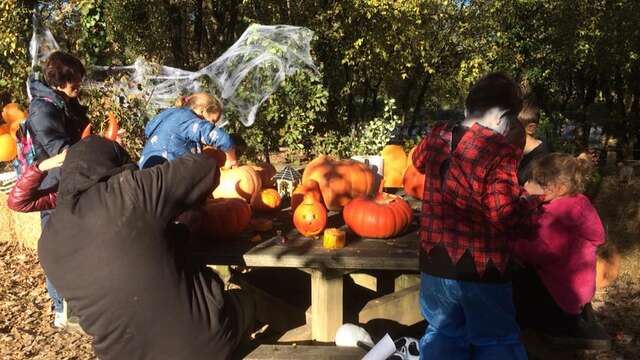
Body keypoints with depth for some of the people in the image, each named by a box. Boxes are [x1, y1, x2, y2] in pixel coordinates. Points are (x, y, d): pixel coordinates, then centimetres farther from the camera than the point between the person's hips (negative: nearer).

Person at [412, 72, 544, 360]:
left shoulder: (437, 137, -1)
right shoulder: (499, 152, -20)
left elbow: (419, 159, 23)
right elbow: (505, 215, -26)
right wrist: (529, 203, -4)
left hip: (435, 263, 5)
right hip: (481, 268, -5)